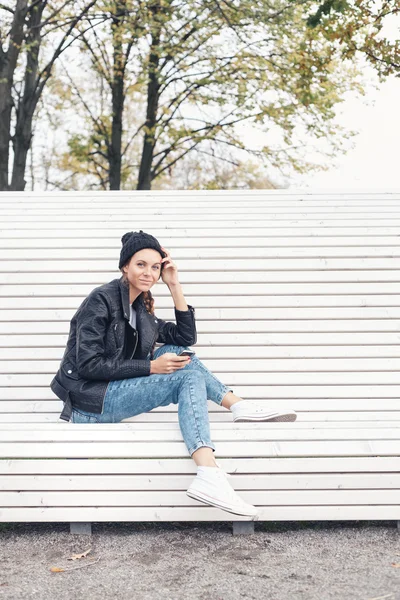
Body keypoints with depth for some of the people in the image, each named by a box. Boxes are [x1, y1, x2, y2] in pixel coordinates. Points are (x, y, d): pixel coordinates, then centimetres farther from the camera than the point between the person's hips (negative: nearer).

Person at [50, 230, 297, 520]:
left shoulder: (142, 310, 13)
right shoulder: (102, 299, -11)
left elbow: (186, 338, 10)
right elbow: (88, 364, -17)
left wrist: (174, 286, 3)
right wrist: (151, 367, -19)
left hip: (113, 394, 8)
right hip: (90, 402, -8)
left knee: (176, 354, -2)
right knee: (189, 376, -17)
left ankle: (240, 405, -1)